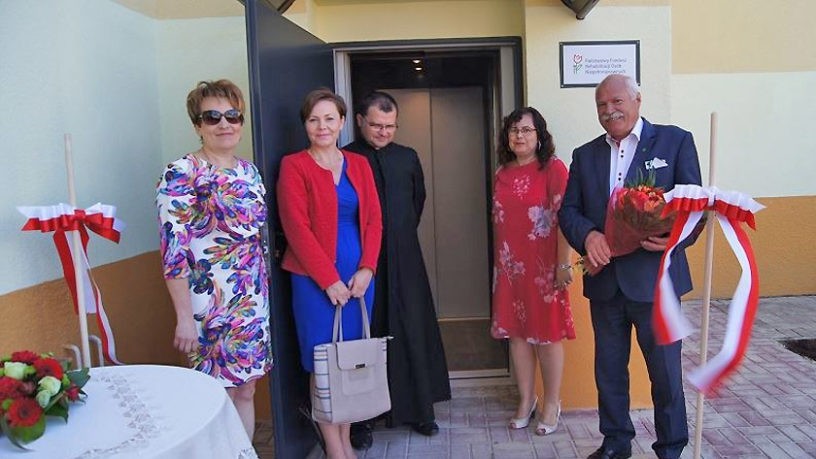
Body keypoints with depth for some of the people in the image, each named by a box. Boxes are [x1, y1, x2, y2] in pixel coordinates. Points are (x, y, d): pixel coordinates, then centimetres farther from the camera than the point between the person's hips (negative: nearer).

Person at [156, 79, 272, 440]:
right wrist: (184, 317, -17)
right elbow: (173, 251, -15)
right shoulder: (181, 176, -12)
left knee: (246, 390, 16)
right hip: (210, 305, -6)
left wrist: (265, 292, 13)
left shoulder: (249, 171, 9)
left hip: (254, 301, 6)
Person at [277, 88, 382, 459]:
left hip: (359, 276, 4)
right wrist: (330, 279, -12)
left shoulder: (359, 164, 11)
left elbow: (373, 219, 7)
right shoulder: (294, 166, -3)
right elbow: (296, 228, -10)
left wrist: (366, 268, -6)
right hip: (315, 281, -4)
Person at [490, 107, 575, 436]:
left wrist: (563, 264, -17)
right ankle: (526, 399, 25)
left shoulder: (553, 168, -8)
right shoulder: (502, 173, 10)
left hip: (544, 266, -5)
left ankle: (551, 403, 21)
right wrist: (499, 262, 13)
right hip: (510, 265, 5)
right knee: (516, 332, 10)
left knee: (548, 334, 5)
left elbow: (564, 217, -13)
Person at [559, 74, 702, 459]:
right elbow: (568, 210, 7)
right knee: (609, 370, 16)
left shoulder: (675, 140, 1)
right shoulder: (585, 155, 11)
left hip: (655, 278, -3)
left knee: (666, 373, 8)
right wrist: (588, 235, -15)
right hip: (604, 280, 4)